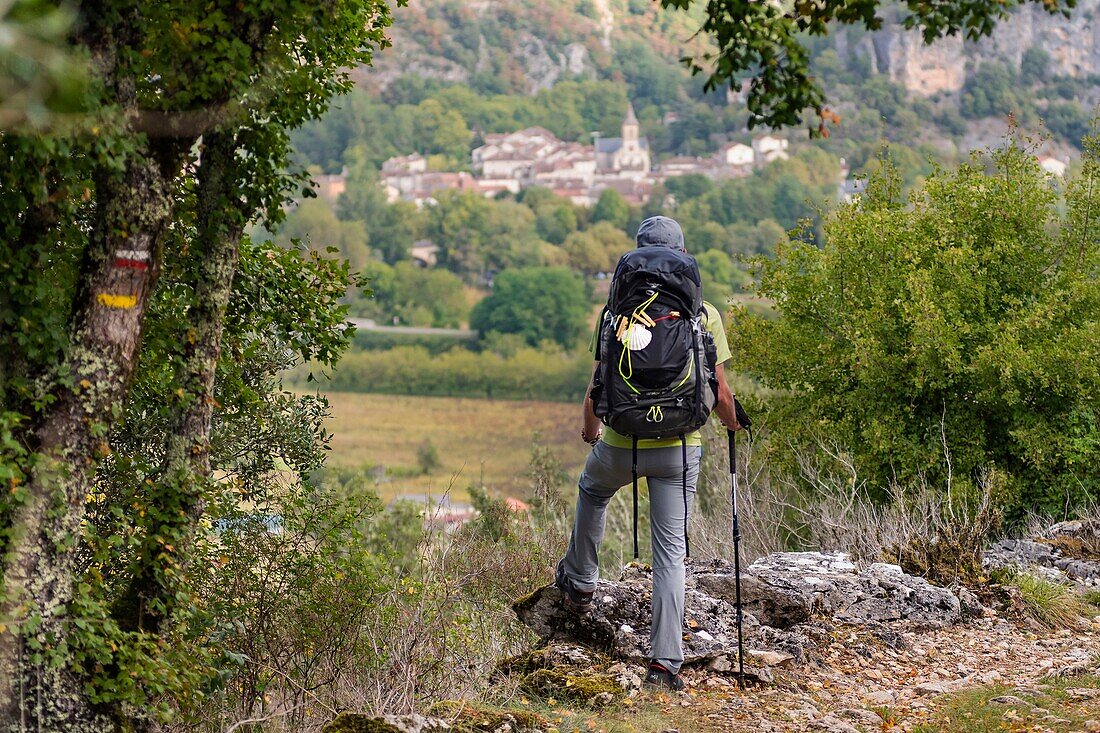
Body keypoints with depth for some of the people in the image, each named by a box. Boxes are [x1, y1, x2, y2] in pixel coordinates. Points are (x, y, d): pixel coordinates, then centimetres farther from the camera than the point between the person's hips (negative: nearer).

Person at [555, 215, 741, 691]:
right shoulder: (705, 314, -5)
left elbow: (598, 387, -3)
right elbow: (719, 391, -3)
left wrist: (590, 428, 18)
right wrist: (731, 421, 19)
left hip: (622, 443, 0)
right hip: (680, 447, 0)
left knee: (593, 489, 34)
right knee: (671, 553, 4)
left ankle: (579, 582, 43)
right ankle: (665, 661, 0)